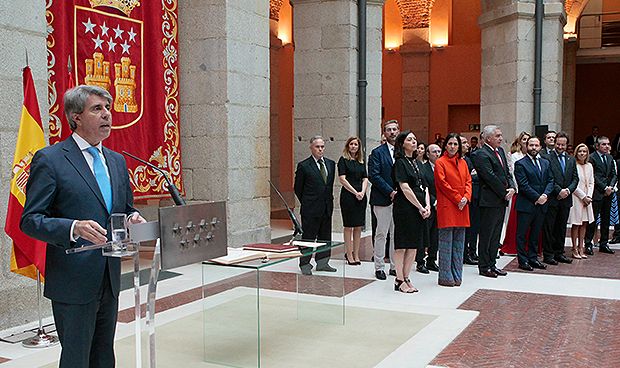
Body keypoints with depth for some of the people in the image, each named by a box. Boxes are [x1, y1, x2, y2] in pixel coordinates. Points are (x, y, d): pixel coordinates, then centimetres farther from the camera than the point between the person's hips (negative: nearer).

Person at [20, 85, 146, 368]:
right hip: (74, 281, -6)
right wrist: (74, 228, -27)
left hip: (110, 279, 6)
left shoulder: (117, 161, 13)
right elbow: (30, 220, -11)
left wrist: (133, 218, -2)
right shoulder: (49, 160, -8)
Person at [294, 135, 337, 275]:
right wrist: (306, 203, 4)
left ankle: (322, 263, 22)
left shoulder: (331, 164, 10)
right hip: (311, 210, -6)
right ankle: (305, 265, 8)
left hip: (327, 208, 6)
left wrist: (329, 200, 13)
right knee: (308, 237, 0)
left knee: (325, 237, 12)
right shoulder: (304, 166, -8)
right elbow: (298, 188, 0)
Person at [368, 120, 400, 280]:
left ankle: (395, 266, 18)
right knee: (381, 234, 0)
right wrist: (390, 191, -16)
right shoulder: (377, 152, -2)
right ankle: (379, 267, 8)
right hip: (383, 200, -4)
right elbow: (374, 176, -10)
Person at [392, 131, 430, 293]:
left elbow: (424, 187, 15)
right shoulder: (400, 162, -6)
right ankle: (399, 281, 3)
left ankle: (406, 278, 15)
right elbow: (405, 188, -13)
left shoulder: (416, 162, 17)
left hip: (419, 209, 8)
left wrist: (427, 206, 0)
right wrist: (420, 207, -11)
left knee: (414, 245, 8)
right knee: (402, 245, -3)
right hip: (405, 208, -8)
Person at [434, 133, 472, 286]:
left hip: (462, 208, 6)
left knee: (459, 243, 9)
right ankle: (445, 277, 3)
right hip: (447, 207, -6)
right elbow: (443, 184, -9)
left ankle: (457, 276, 16)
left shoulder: (462, 163, 15)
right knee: (446, 243, -3)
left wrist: (466, 198, -7)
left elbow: (468, 181, 11)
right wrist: (458, 199, -13)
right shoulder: (440, 162, -3)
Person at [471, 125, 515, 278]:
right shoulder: (481, 154, -13)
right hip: (490, 200, -9)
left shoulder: (500, 151, 15)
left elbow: (507, 172, 16)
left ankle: (491, 264, 20)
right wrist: (504, 193, -13)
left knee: (496, 234, 13)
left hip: (502, 200, 9)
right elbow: (490, 177, -17)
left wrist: (512, 187, -2)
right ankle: (484, 266, 7)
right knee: (486, 234, -1)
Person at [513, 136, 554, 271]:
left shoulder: (545, 163, 14)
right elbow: (523, 185, -13)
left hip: (541, 204, 6)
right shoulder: (520, 164, -6)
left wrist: (545, 195, -9)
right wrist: (537, 197, -15)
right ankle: (523, 260, 8)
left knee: (535, 234, 13)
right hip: (526, 204, -6)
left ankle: (533, 258, 21)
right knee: (522, 234, 1)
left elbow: (550, 180, 9)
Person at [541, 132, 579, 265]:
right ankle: (548, 255, 5)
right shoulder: (546, 158, -4)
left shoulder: (571, 160, 14)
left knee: (561, 228, 12)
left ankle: (559, 253, 20)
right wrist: (559, 191, -16)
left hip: (565, 199, 5)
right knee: (548, 228, -1)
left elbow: (575, 179, 10)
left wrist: (568, 190, -7)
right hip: (551, 199, -5)